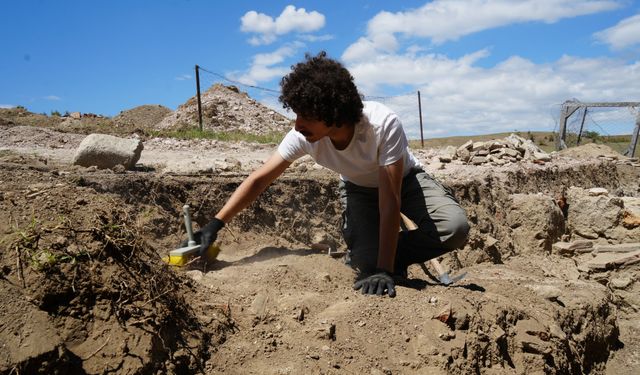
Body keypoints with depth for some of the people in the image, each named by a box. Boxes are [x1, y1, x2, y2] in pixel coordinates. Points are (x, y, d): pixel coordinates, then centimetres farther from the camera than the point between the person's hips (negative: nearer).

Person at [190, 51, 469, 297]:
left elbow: (390, 201, -37)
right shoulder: (303, 136, -29)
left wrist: (384, 269, -39)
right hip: (358, 189, 1)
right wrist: (215, 224, -22)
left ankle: (391, 263, -5)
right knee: (366, 261, -23)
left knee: (455, 227, -26)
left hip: (404, 180, -1)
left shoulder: (383, 124, -40)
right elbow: (259, 179, -19)